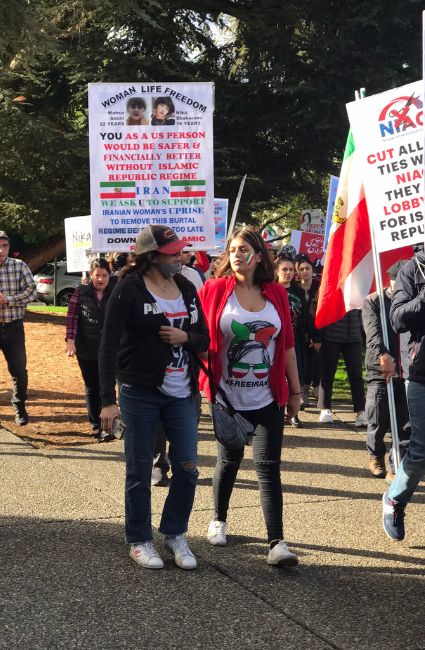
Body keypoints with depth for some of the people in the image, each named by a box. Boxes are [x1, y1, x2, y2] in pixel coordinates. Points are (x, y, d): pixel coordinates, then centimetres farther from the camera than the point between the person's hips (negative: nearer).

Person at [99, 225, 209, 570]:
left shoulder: (187, 288, 8)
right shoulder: (129, 289, -9)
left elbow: (204, 339, 13)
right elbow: (109, 345, -11)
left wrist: (186, 337, -11)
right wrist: (108, 399, -17)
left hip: (181, 395, 5)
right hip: (139, 394, -5)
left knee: (187, 467, 4)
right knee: (140, 471, 4)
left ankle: (175, 533, 22)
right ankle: (139, 540, 19)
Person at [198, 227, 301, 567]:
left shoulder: (276, 293, 1)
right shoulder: (215, 290, -5)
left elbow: (287, 344, 5)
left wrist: (295, 390, 7)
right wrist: (204, 386, -14)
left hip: (267, 399, 1)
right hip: (228, 398, -1)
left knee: (269, 467, -3)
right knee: (229, 461, 13)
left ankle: (277, 542, -4)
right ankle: (219, 521, 36)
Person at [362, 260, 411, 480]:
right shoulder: (373, 302, 2)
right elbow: (373, 332, -13)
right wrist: (384, 356, -28)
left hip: (408, 372, 2)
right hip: (380, 372, -2)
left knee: (406, 426, -1)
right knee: (378, 422, 9)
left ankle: (396, 468, 10)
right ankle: (376, 456, 34)